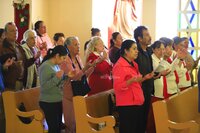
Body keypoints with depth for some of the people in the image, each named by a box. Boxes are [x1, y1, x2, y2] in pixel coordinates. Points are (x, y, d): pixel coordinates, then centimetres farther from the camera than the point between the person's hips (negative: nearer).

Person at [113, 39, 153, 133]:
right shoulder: (119, 66, -12)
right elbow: (117, 87, -18)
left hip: (137, 103, 9)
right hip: (126, 105, -9)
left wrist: (144, 78, 9)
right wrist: (131, 80, -30)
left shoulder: (133, 64, 15)